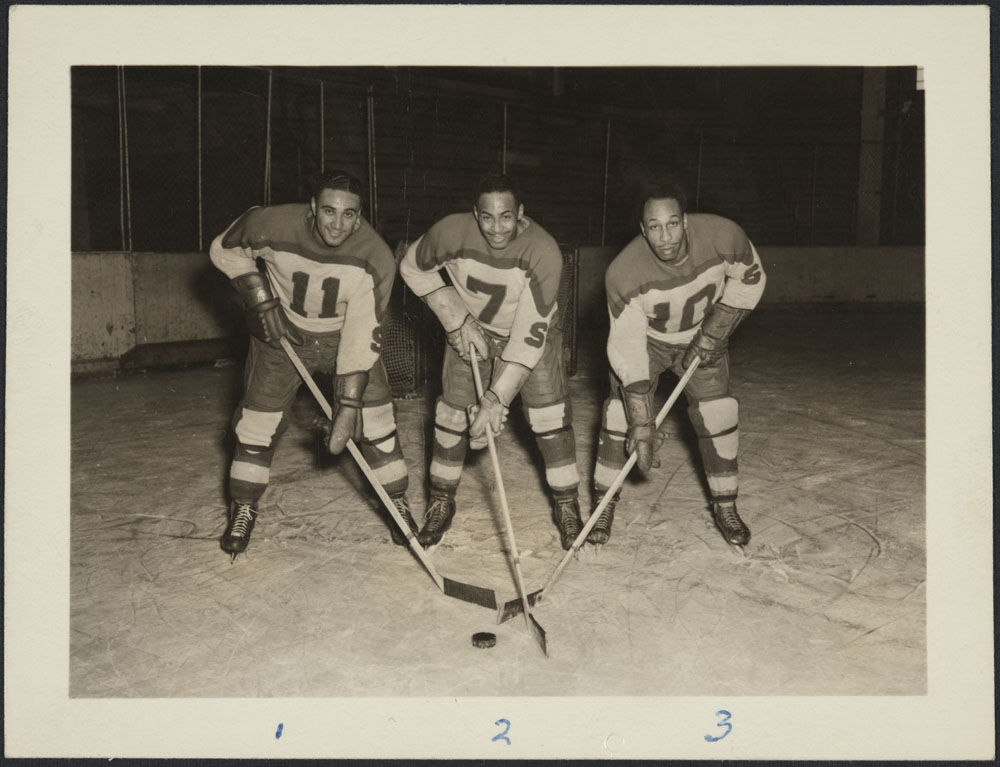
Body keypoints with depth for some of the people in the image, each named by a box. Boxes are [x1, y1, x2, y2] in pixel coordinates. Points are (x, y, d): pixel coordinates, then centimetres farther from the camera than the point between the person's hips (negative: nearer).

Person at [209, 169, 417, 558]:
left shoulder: (375, 259, -29)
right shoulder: (273, 226, -27)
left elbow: (362, 336, -28)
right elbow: (224, 250, -5)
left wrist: (349, 405, -29)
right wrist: (263, 302, -14)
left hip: (346, 333, 0)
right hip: (283, 329, 1)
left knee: (376, 415, -7)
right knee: (259, 418, 0)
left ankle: (396, 501, 12)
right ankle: (243, 509, 19)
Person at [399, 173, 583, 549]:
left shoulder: (543, 252, -32)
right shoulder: (452, 232, -26)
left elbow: (530, 335, -32)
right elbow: (413, 267, -5)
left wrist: (497, 398, -34)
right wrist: (456, 319, -13)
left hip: (532, 334, -1)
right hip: (470, 331, 2)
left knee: (550, 417, -7)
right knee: (451, 415, 0)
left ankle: (566, 505, 12)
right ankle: (441, 502, 20)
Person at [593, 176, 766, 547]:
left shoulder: (722, 235, -30)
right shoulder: (623, 272, -34)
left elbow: (750, 278, -8)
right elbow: (627, 347, -31)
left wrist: (714, 332, -14)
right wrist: (642, 423, -33)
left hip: (704, 337, 2)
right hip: (646, 338, -1)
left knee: (717, 415, -7)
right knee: (621, 410, -11)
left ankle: (725, 506, 13)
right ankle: (604, 503, 6)